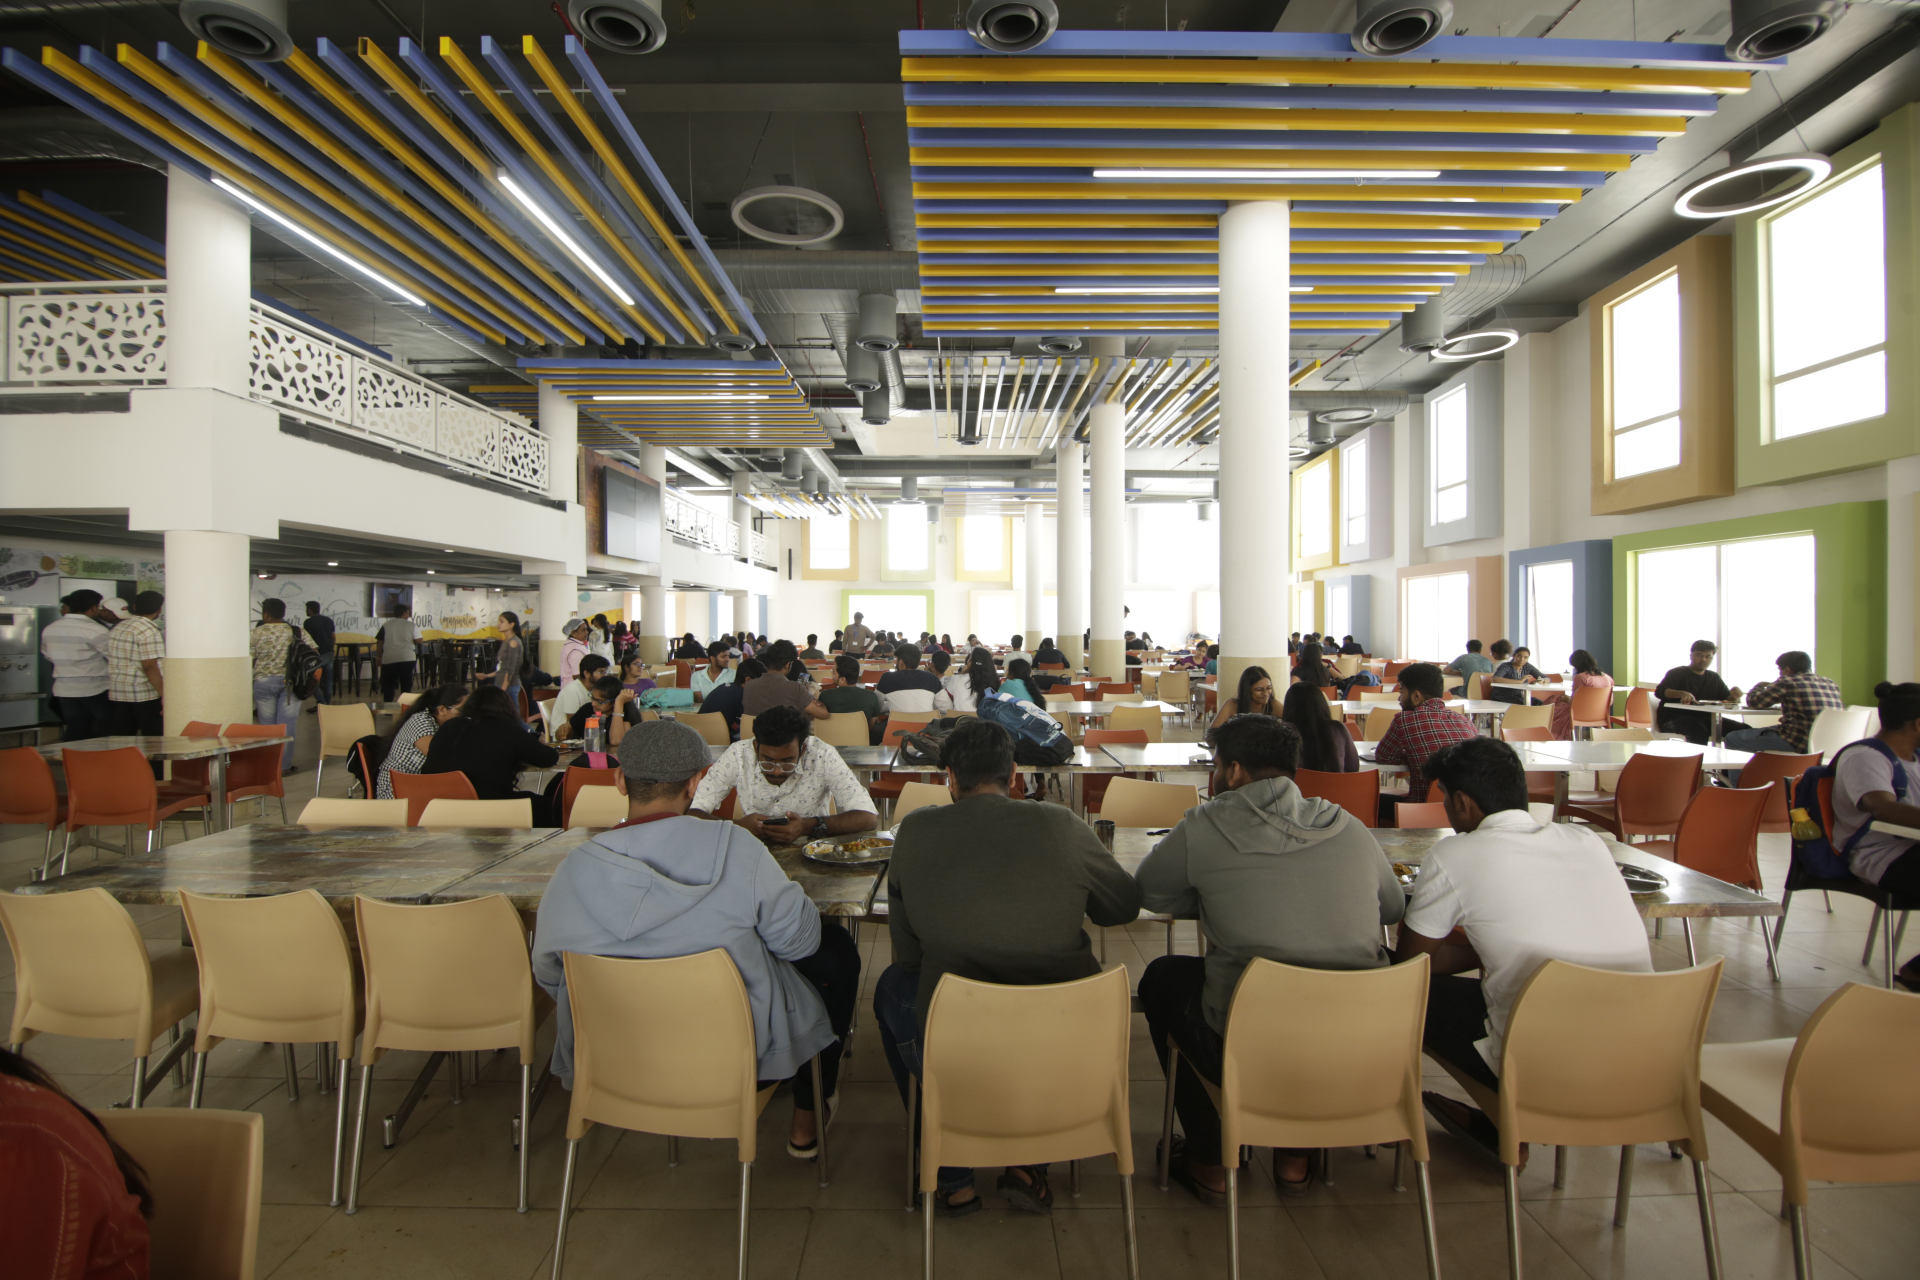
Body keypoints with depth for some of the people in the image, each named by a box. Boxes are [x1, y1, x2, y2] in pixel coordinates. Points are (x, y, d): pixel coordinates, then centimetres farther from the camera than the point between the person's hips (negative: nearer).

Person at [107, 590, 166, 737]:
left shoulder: (117, 628, 12)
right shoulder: (148, 631, -15)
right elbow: (149, 667, -19)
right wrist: (165, 696, -19)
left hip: (116, 693, 8)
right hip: (145, 694, -8)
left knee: (122, 738, 11)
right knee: (155, 740, -2)